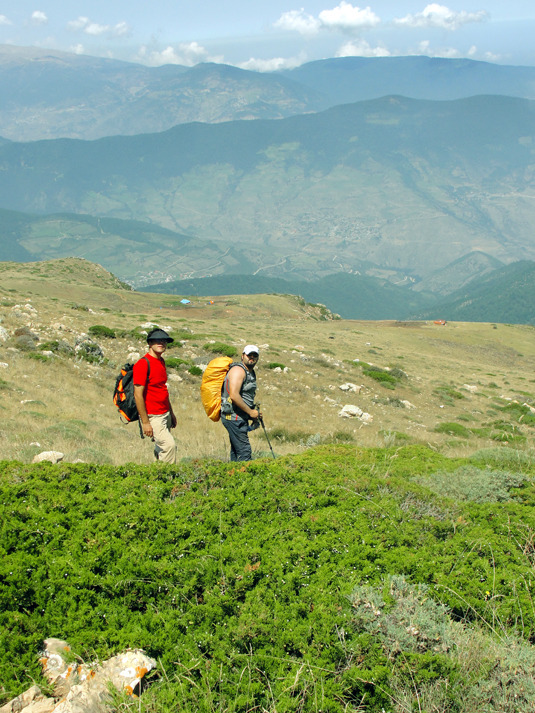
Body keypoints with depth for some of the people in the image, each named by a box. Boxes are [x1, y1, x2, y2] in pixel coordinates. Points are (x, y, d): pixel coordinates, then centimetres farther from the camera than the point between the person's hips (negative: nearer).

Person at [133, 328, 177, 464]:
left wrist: (171, 412, 21)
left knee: (161, 449, 14)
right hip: (152, 417, -9)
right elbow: (138, 395, -18)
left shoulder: (161, 361, 13)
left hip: (165, 414, 9)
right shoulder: (143, 364, -15)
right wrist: (145, 422, -19)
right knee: (169, 445, -14)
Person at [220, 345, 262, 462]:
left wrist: (255, 412, 14)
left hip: (241, 417, 10)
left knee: (236, 451, 13)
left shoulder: (251, 373, 18)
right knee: (244, 452, -12)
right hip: (233, 416, -10)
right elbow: (234, 396, -24)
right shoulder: (238, 370, -13)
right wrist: (250, 412, -17)